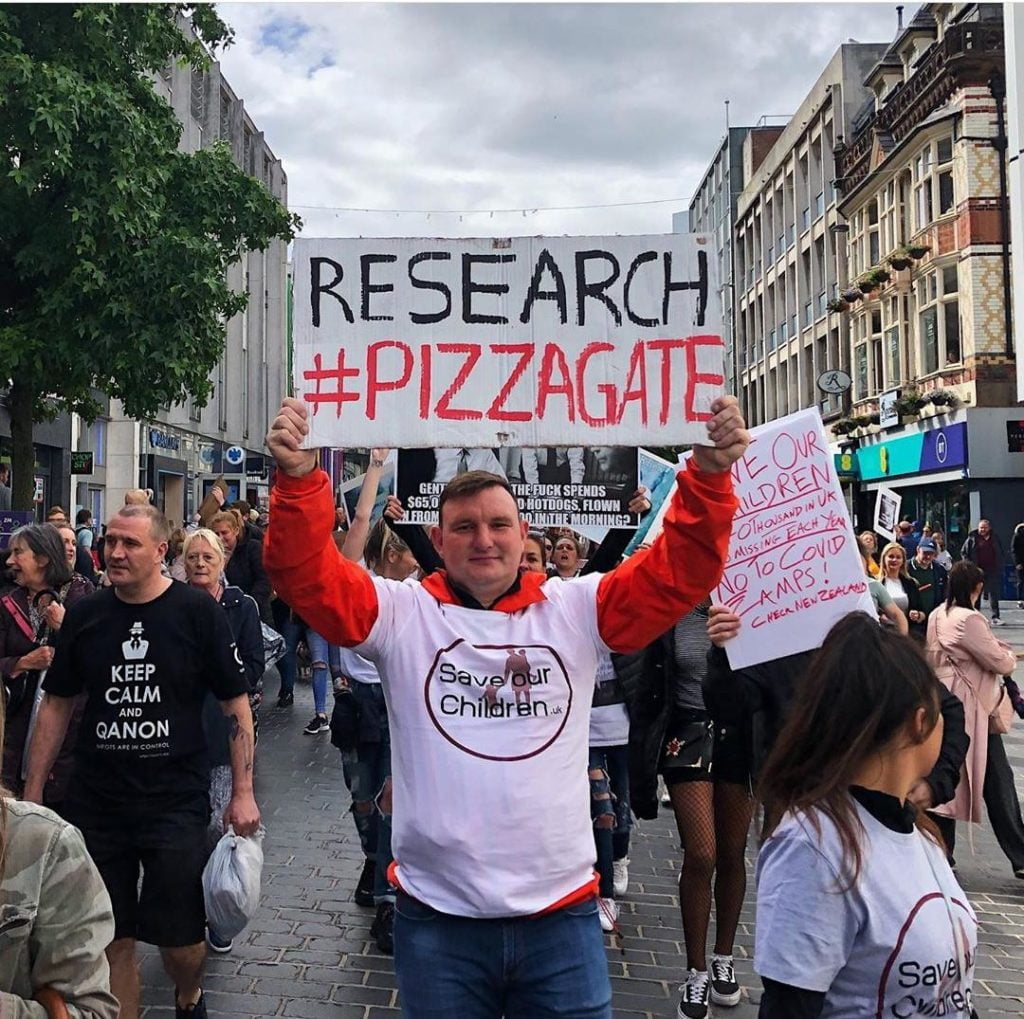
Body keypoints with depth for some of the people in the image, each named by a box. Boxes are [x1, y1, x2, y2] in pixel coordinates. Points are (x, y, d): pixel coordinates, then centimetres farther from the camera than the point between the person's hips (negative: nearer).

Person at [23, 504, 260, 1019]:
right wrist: (32, 793, 7)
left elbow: (236, 705, -3)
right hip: (94, 805, 3)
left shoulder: (197, 612, -7)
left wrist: (243, 792, -6)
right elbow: (56, 705, 10)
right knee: (111, 940, 9)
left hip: (177, 802, -3)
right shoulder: (84, 615, 2)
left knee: (180, 939, 4)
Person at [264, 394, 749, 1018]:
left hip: (562, 913, 1)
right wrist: (300, 476, -27)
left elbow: (683, 569, -5)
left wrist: (710, 474, -20)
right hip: (437, 917, 0)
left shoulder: (577, 611, 1)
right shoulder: (401, 615, -2)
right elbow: (306, 575, -11)